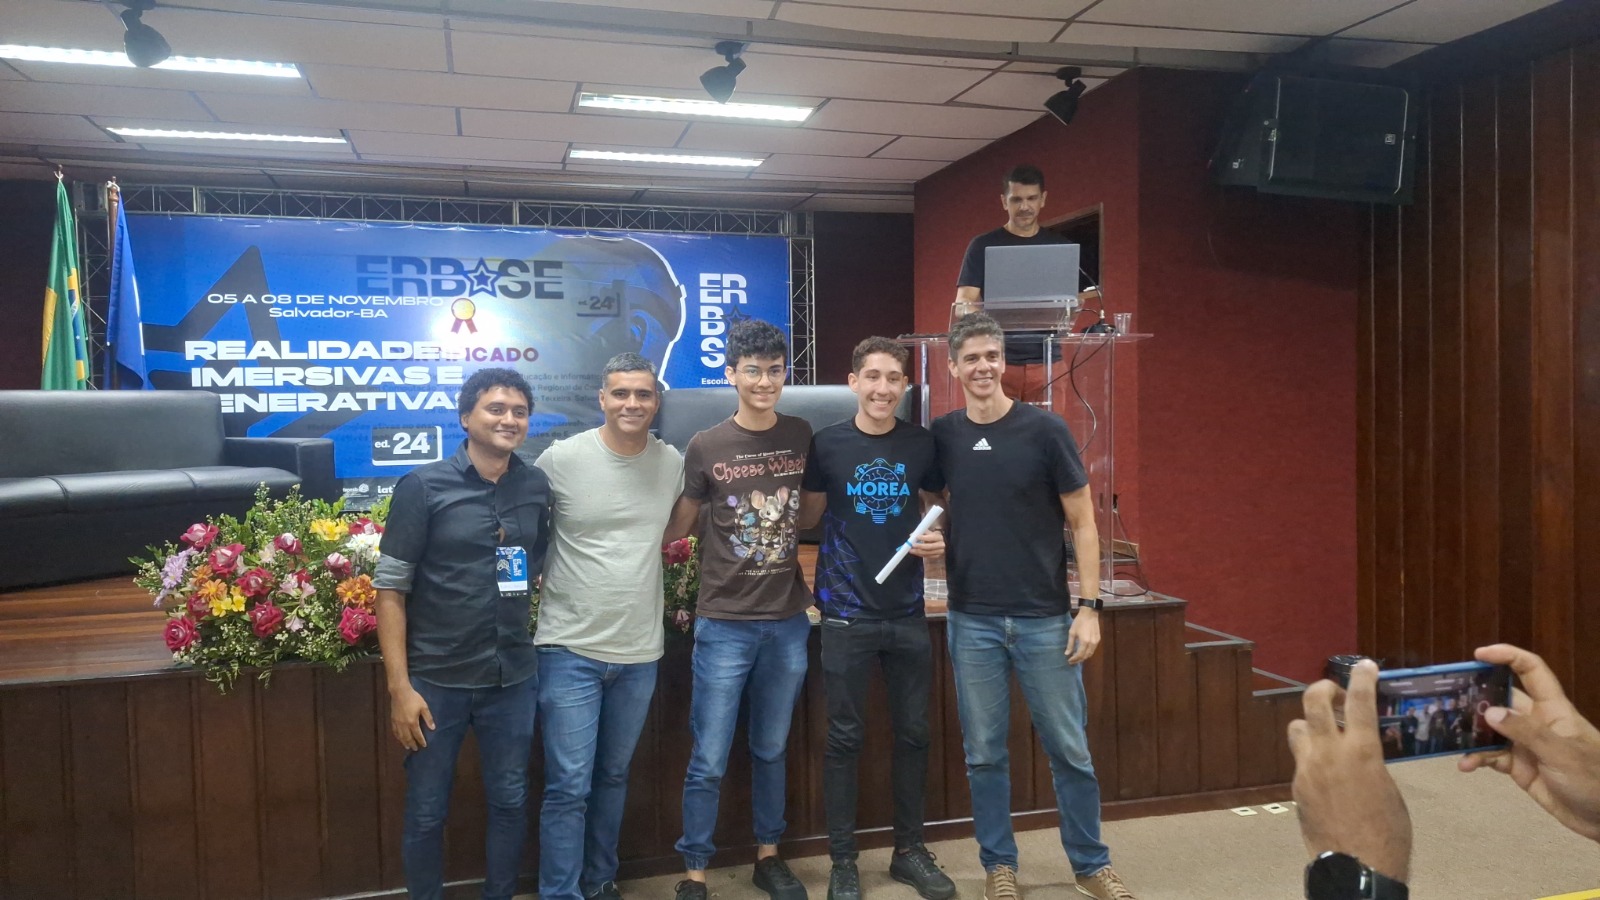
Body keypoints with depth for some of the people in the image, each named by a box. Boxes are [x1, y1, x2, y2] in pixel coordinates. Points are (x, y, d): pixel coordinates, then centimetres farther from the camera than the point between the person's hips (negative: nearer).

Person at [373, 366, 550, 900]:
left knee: (510, 802, 15)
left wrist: (538, 642, 6)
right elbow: (390, 590, -9)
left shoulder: (537, 488, 2)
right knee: (426, 812, 11)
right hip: (437, 679, -3)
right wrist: (399, 687, -13)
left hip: (514, 678, 3)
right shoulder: (423, 487, -8)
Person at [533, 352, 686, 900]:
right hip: (570, 649, -4)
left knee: (614, 776, 19)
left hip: (640, 652, 4)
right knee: (568, 787, -3)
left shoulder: (673, 464, 1)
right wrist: (534, 592, -2)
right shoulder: (560, 459, -10)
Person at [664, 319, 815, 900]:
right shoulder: (705, 447, -6)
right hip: (725, 624, -3)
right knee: (709, 761, 3)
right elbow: (677, 528, 3)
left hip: (788, 622, 3)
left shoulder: (802, 437, 2)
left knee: (771, 751, 17)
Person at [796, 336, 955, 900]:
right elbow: (808, 517, 5)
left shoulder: (923, 445, 1)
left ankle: (909, 851, 29)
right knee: (845, 739, 6)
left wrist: (938, 543, -7)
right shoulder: (826, 444, -5)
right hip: (847, 614, -2)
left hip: (908, 612, 3)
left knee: (913, 734, 11)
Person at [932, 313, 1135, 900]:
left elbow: (1082, 524, -3)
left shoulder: (1044, 430, -5)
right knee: (984, 754, 9)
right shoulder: (941, 436, 1)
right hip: (971, 620, 2)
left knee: (1069, 750, 8)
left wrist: (1089, 607, -8)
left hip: (1045, 618, -2)